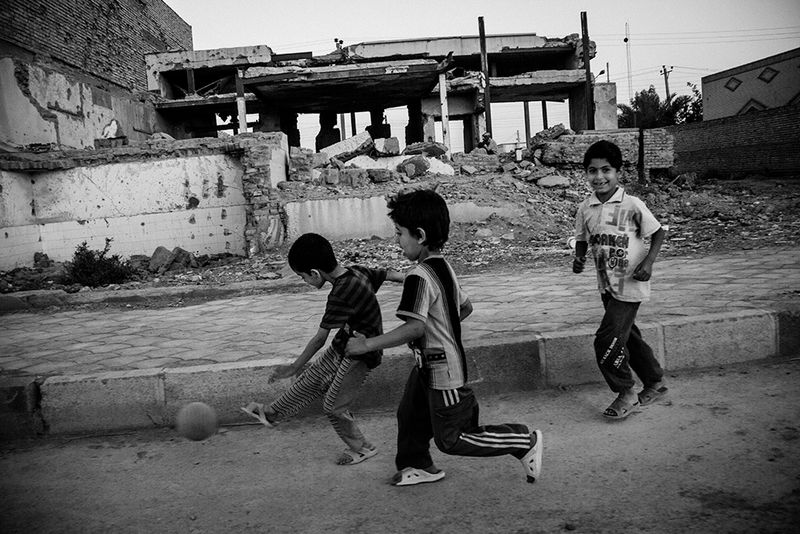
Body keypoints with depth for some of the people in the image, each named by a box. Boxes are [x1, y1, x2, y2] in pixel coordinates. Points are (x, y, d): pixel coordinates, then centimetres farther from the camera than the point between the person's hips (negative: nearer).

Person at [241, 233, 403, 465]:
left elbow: (319, 339, -24)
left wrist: (294, 367, -12)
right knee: (310, 381, 17)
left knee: (334, 406, 5)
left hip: (359, 356, -9)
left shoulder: (340, 295, -31)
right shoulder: (357, 271, -7)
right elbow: (389, 274, 4)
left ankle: (361, 448, 25)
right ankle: (271, 413, 33)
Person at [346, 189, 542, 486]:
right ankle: (418, 466, 40)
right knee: (409, 415, 21)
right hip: (429, 366, 10)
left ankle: (525, 442, 10)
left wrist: (368, 344, -26)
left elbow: (415, 328, -32)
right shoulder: (444, 266, 5)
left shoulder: (419, 277, -25)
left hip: (442, 370, -9)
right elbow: (465, 308, 15)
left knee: (451, 438, 3)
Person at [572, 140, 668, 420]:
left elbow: (658, 233, -4)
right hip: (606, 285, 6)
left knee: (607, 340, -10)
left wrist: (648, 262, -15)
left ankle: (626, 393, 11)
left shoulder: (632, 205, -14)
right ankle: (655, 383, 38)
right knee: (627, 336, 18)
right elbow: (582, 239, 13)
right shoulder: (585, 209, 0)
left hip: (630, 285, -6)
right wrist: (579, 258, -7)